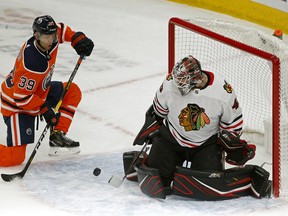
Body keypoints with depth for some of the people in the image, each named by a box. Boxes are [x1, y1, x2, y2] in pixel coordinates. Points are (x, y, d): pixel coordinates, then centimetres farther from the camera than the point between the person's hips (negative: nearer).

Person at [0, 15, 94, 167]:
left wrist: (78, 38, -3)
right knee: (15, 158, -15)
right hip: (16, 106, -9)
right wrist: (45, 109, -24)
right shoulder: (32, 64, -36)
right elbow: (21, 97, -30)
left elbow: (61, 30, 12)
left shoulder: (49, 40, -13)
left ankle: (57, 135, 10)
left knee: (73, 92, 8)